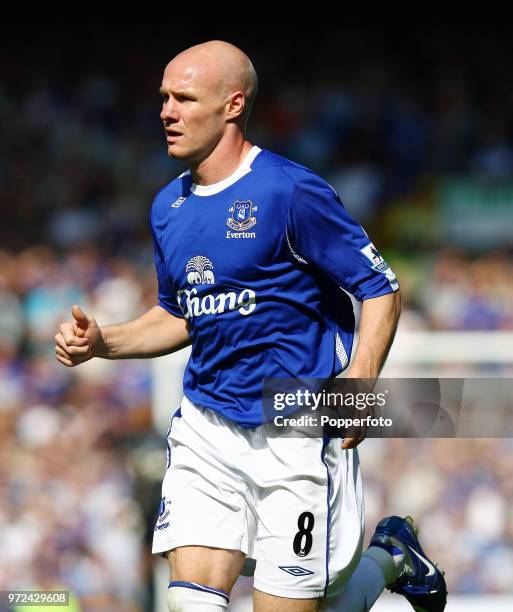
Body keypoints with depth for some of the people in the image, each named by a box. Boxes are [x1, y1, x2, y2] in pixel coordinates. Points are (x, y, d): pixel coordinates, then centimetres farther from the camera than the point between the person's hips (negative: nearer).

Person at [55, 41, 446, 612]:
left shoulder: (291, 191, -12)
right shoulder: (168, 207, 9)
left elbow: (380, 290, -9)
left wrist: (359, 383, -24)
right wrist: (102, 342, 5)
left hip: (296, 433, -6)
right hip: (205, 429, 6)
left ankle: (389, 556, 28)